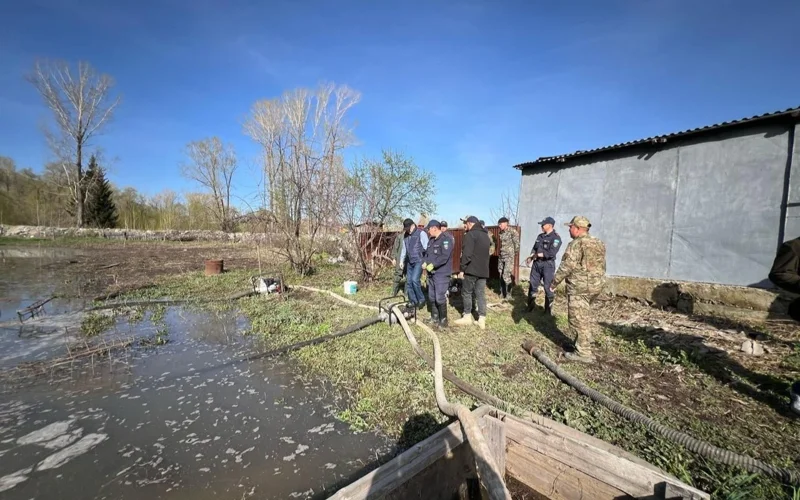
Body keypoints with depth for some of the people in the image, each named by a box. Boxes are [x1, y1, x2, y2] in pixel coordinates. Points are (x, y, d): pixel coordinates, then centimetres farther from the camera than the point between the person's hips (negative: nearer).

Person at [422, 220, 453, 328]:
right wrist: (425, 262, 0)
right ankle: (434, 318, 31)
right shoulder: (431, 240, 15)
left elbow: (444, 256, -24)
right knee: (432, 297, 17)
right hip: (431, 273, 9)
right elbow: (427, 253, 19)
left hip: (441, 274, -9)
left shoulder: (446, 239, -14)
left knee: (440, 298, -7)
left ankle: (443, 321, 6)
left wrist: (432, 265, -23)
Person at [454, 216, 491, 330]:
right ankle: (482, 320, 9)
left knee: (467, 292, 7)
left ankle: (467, 317, 12)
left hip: (472, 269, -7)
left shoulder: (470, 234, -11)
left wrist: (462, 269, -13)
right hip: (483, 270, 7)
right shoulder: (485, 235, 16)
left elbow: (466, 254, -18)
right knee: (481, 294, 8)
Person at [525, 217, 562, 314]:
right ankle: (530, 307, 25)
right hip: (536, 264, 7)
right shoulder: (540, 236, 11)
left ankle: (548, 310, 16)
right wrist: (531, 257, -2)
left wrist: (537, 255, -15)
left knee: (548, 288, 3)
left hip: (548, 265, -7)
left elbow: (551, 253, -21)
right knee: (532, 286, 12)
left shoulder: (556, 238, -11)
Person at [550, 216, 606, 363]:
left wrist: (554, 283, -11)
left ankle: (583, 353, 6)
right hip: (596, 286, 9)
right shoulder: (598, 244, 12)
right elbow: (601, 266, 15)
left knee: (578, 319, 0)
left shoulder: (576, 244, -15)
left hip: (579, 287, -9)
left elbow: (567, 266, -19)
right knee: (585, 317, 21)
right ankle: (584, 345, 33)